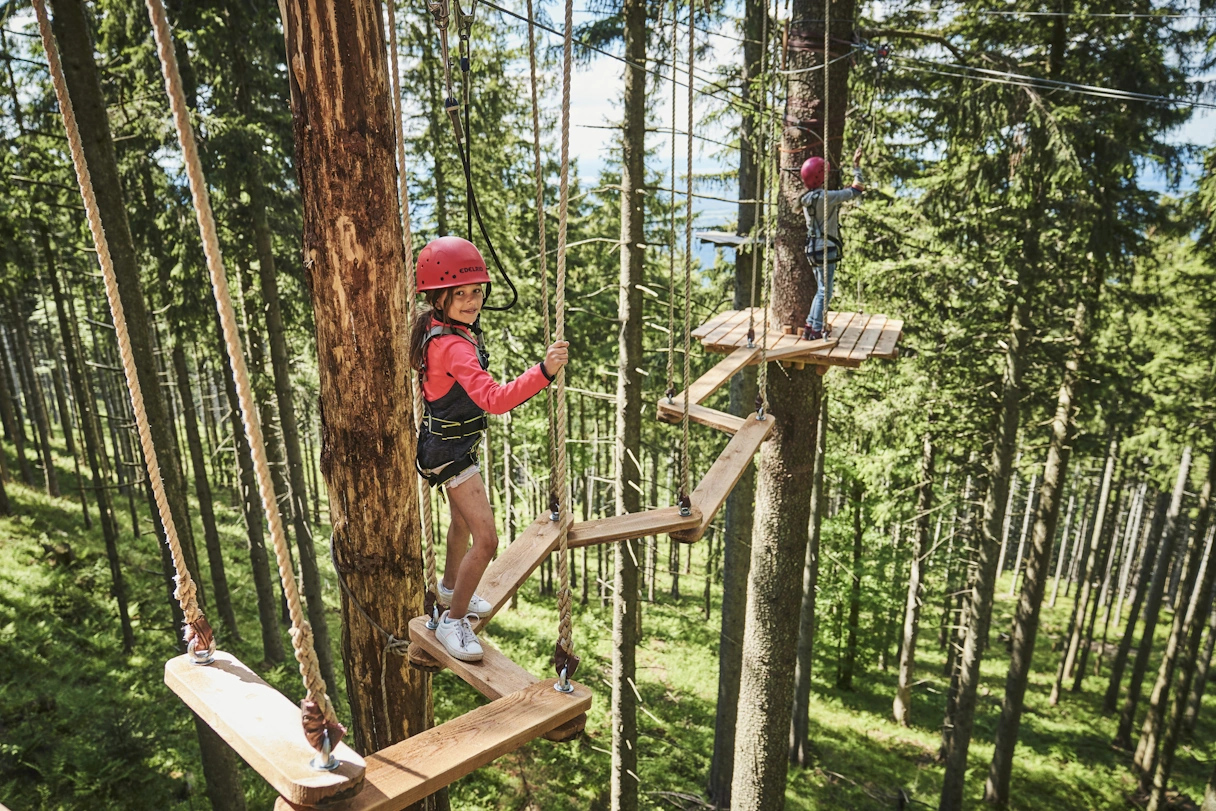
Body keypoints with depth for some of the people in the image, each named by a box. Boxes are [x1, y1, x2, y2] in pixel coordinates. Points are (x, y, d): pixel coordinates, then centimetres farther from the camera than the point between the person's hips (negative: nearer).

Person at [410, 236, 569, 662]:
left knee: (462, 520, 29)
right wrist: (544, 371, -56)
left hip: (448, 440, 11)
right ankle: (454, 621, 9)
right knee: (486, 539, -11)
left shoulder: (436, 328, -1)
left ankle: (450, 587, 53)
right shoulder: (455, 346, -32)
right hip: (451, 450, -11)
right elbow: (494, 399, -46)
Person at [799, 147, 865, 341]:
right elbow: (855, 191, -10)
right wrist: (856, 166, 0)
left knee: (822, 290, 18)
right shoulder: (826, 197, -18)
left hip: (813, 248, 9)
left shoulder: (807, 199, 7)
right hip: (826, 250, -9)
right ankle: (816, 330, 5)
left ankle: (811, 325, 21)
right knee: (824, 292, 0)